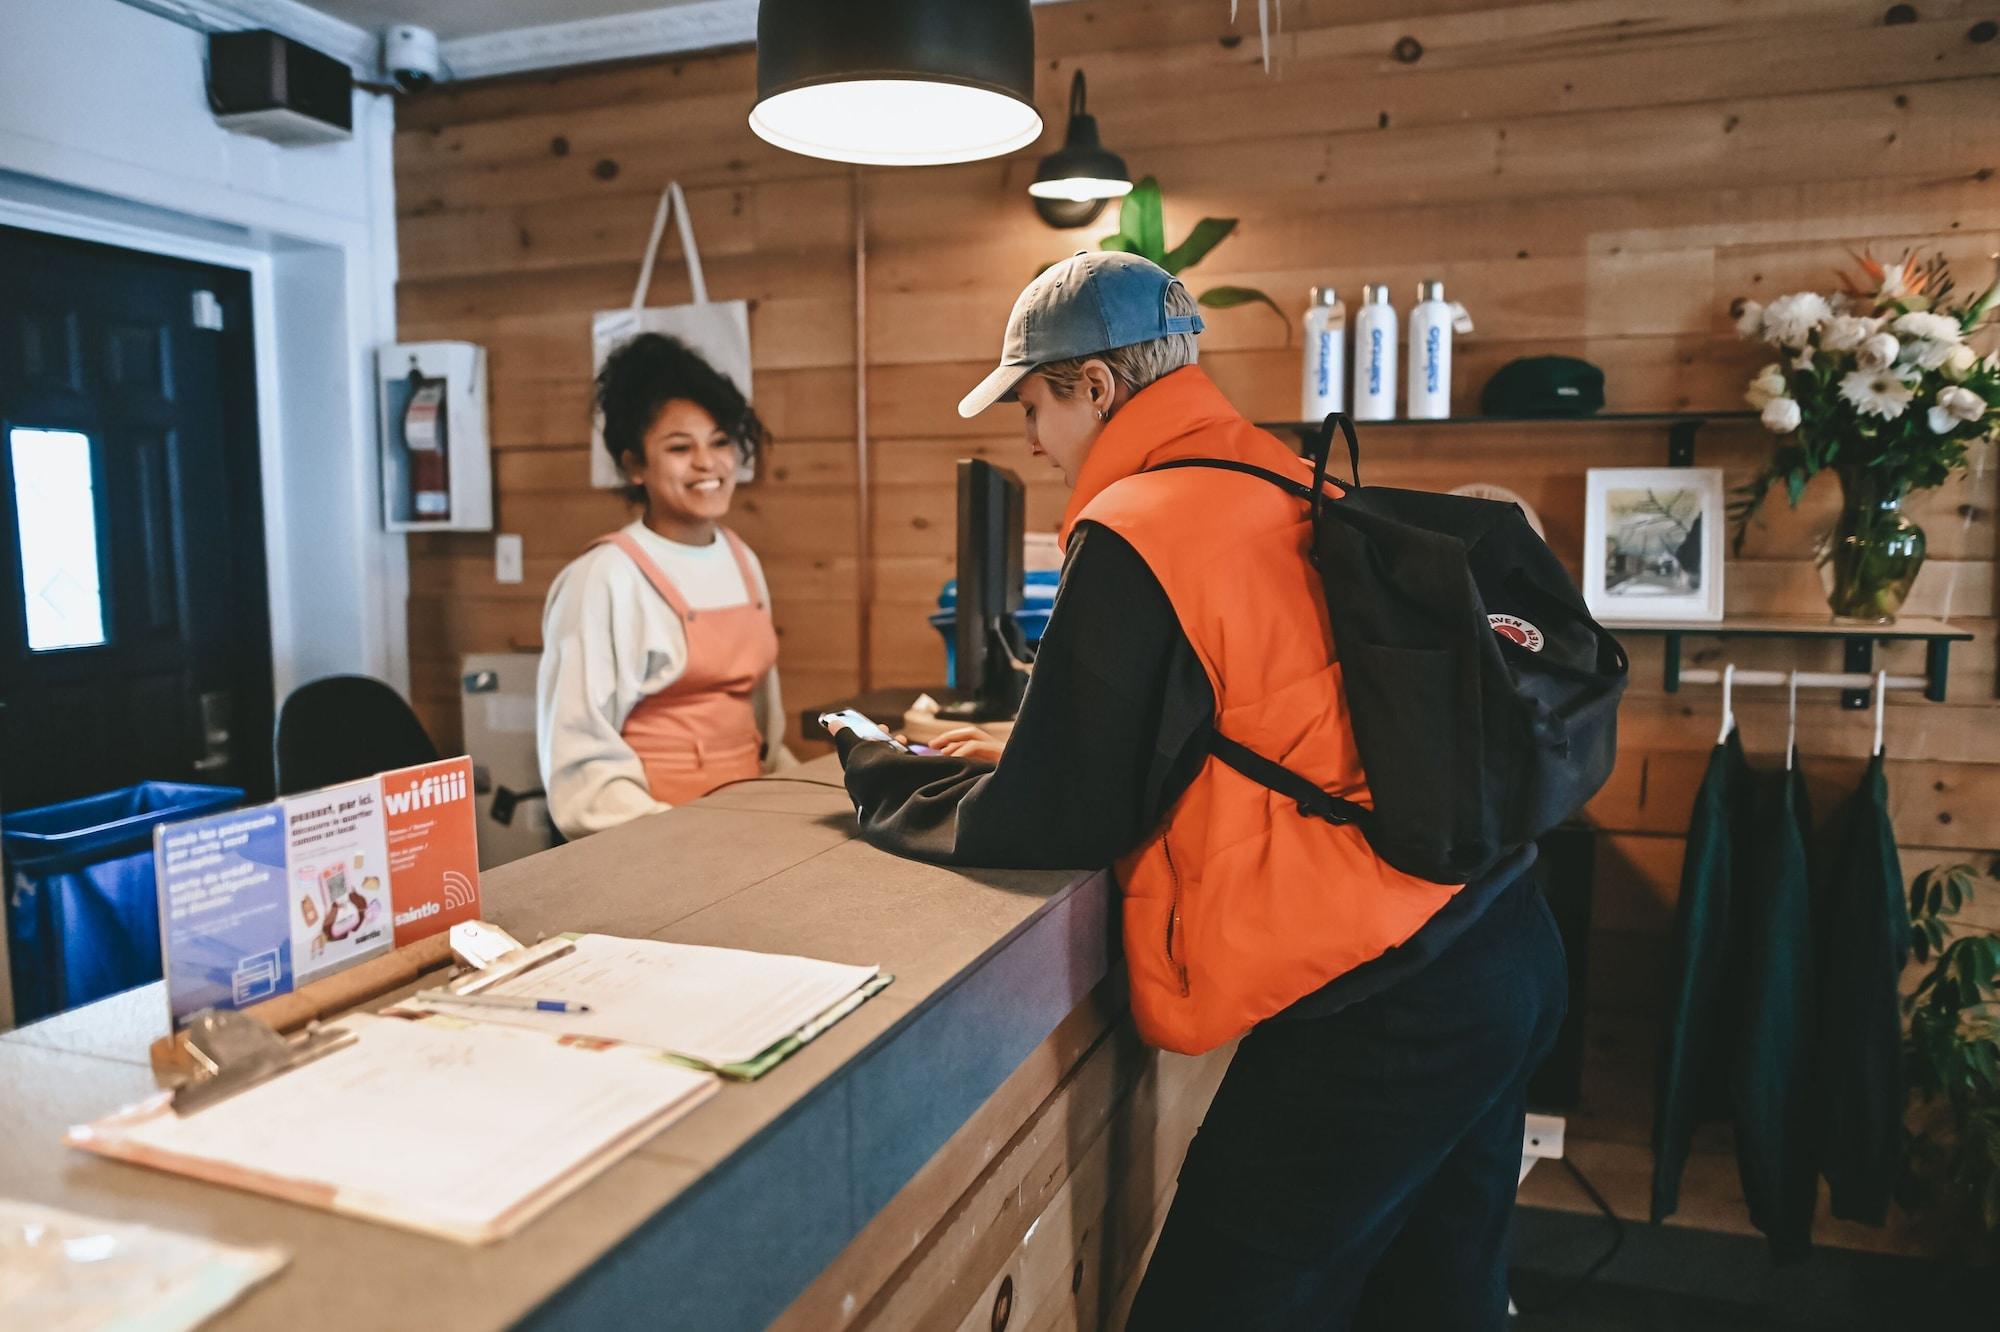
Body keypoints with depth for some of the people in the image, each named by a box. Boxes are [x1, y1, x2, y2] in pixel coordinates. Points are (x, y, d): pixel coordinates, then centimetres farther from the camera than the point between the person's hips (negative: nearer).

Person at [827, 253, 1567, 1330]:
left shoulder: (1136, 535, -15)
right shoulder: (1297, 489, 12)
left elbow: (1056, 826, -11)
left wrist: (881, 780, 6)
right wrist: (1025, 754, 21)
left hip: (1378, 1016, -9)